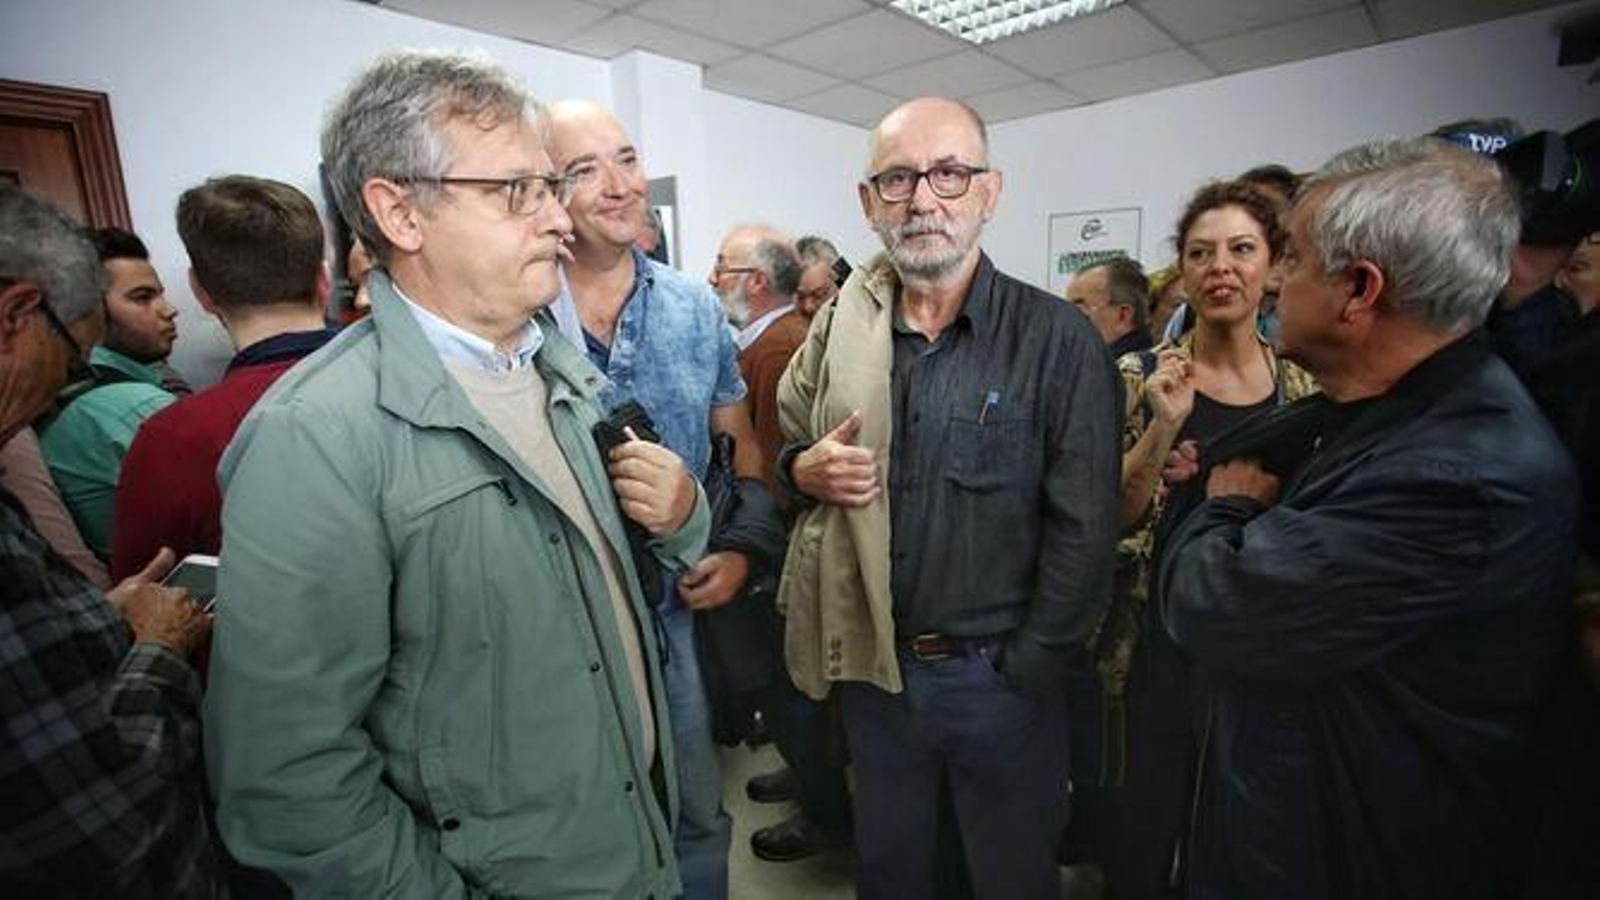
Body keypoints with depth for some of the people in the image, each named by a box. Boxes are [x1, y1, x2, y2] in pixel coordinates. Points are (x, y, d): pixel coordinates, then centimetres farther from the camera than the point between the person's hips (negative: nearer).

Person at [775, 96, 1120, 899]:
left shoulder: (1058, 340, -12)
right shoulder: (838, 326, 1)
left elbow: (1082, 530, -13)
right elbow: (784, 446, 11)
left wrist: (1027, 671, -11)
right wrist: (805, 469, -11)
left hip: (1001, 675, -3)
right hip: (870, 662, 4)